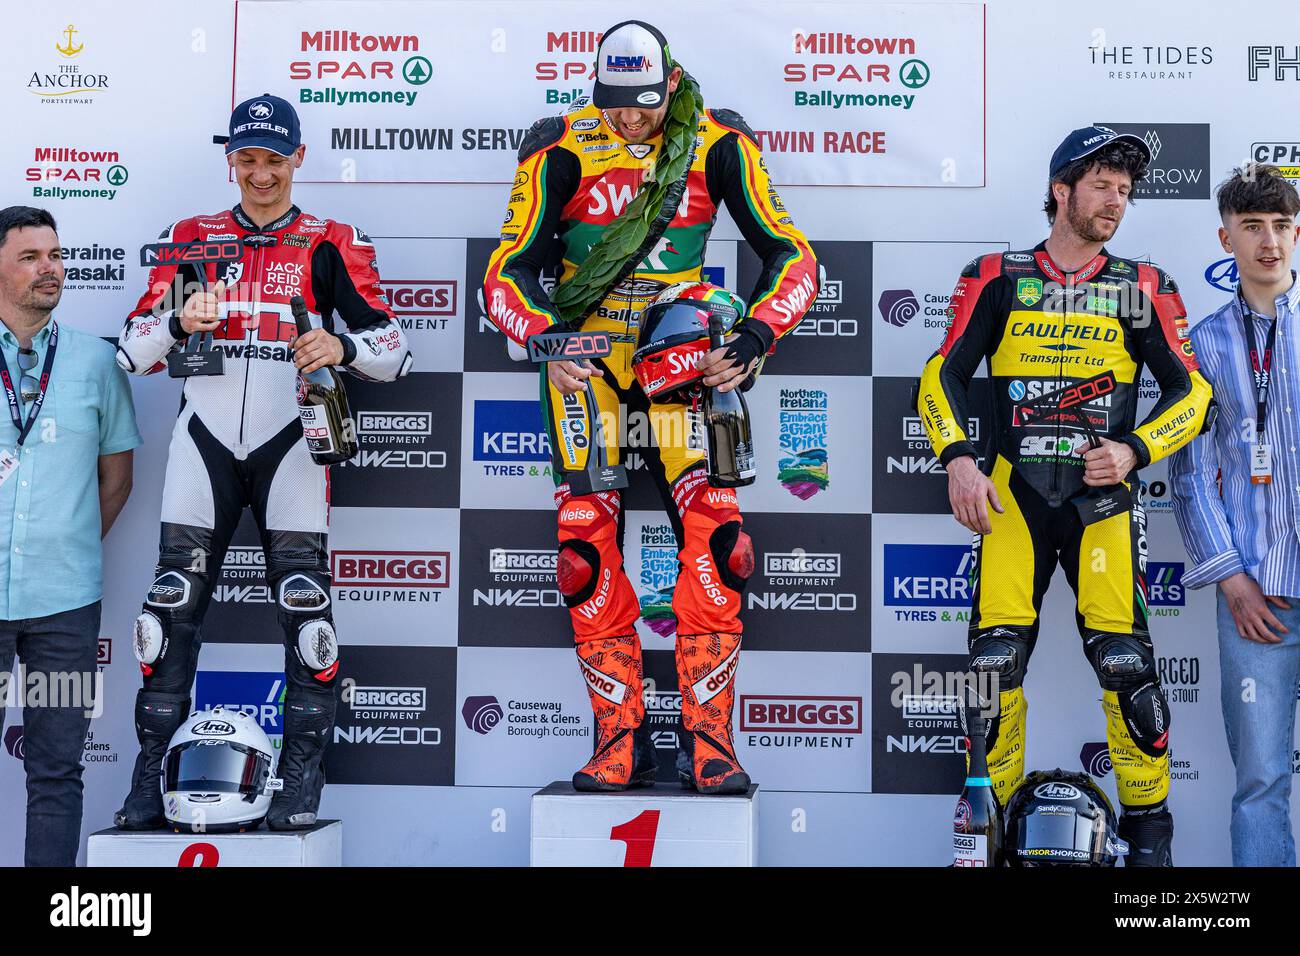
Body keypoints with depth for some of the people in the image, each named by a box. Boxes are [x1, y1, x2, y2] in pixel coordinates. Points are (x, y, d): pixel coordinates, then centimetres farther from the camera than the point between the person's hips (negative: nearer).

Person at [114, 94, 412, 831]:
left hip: (289, 442, -2)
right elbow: (133, 352, 8)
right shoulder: (191, 239, 12)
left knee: (304, 599, -7)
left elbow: (396, 351, 0)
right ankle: (151, 771, 7)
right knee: (174, 599, -1)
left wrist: (342, 345, -20)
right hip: (205, 439, 2)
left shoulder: (333, 245, 6)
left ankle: (303, 777, 2)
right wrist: (179, 320, -12)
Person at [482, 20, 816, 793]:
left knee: (713, 533, -13)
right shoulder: (562, 151, -7)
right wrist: (546, 341, -26)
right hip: (584, 351, 0)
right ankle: (621, 738, 1)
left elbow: (793, 255, -4)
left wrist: (754, 338, -21)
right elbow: (508, 271, -7)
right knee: (587, 546, -8)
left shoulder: (719, 145, -5)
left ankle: (709, 737, -4)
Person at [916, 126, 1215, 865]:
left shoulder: (1144, 287, 8)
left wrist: (1134, 450, -7)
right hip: (1013, 494, 0)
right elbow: (944, 375, 3)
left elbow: (1192, 392, 8)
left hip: (1103, 497, 0)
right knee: (995, 658, -6)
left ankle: (1149, 825, 9)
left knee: (1125, 658, -8)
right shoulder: (998, 279, 6)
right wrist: (959, 459, -11)